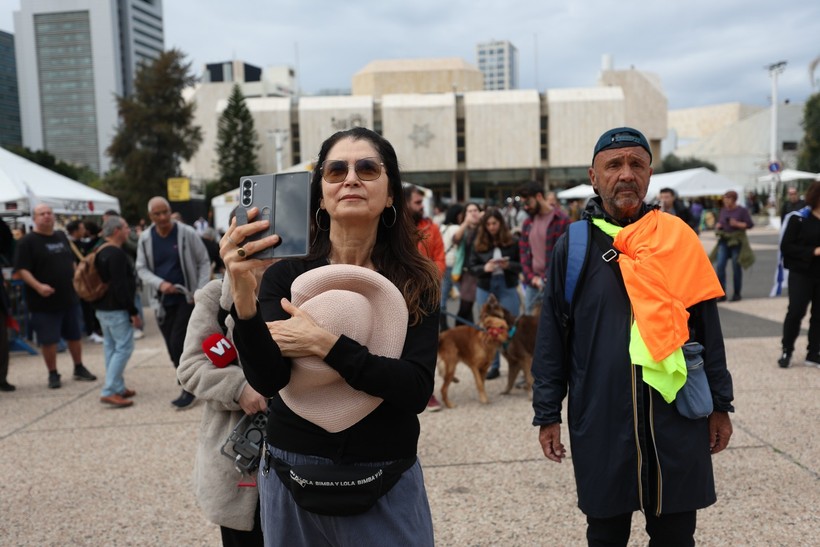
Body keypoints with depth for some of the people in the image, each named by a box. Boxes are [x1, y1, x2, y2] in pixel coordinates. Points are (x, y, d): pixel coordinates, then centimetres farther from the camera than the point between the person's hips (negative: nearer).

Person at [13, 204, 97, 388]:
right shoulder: (28, 241, -8)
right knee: (48, 339, 2)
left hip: (70, 297, 6)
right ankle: (53, 374, 16)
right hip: (45, 300, -5)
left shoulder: (61, 236, 12)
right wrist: (38, 286, -27)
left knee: (75, 335, 13)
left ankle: (79, 368, 28)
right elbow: (22, 269, -14)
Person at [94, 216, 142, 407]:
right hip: (116, 310, -10)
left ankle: (118, 388, 20)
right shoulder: (117, 254, -17)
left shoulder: (100, 253, 14)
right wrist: (133, 312, -20)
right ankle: (109, 391, -11)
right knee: (124, 348, -8)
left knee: (111, 347, 13)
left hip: (101, 308, 10)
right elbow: (121, 287, -22)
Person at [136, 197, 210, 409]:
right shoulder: (145, 239, 1)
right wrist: (160, 283, -16)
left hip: (187, 298, -4)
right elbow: (142, 268, 3)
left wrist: (201, 291, -13)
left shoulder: (187, 233, -8)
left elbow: (204, 262, -4)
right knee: (174, 348, 8)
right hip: (162, 302, 4)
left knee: (178, 343, -12)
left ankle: (189, 389, 1)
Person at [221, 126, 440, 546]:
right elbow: (267, 381, -17)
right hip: (292, 479, 1)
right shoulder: (286, 272, -6)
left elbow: (416, 391, -16)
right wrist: (242, 294, -31)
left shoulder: (417, 282, -6)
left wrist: (325, 343, -22)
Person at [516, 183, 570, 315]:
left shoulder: (561, 221, -6)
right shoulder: (527, 223, 13)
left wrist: (547, 279, -13)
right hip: (531, 283, 6)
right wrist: (530, 277, 1)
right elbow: (523, 252, 13)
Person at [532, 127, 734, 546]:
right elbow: (552, 338, 0)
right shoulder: (573, 246, -2)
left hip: (678, 417, 1)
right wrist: (548, 414, -1)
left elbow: (707, 328, 6)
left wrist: (720, 403, 6)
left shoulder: (678, 239, 2)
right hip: (600, 421, -1)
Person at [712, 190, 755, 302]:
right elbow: (718, 222, 21)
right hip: (724, 240, 4)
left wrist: (737, 224, -18)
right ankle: (722, 294, -1)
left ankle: (737, 294, 15)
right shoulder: (723, 210, 9)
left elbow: (750, 224, -6)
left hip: (737, 241, -4)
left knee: (736, 267, 3)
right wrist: (717, 226, -1)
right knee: (720, 266, -7)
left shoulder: (742, 210, -4)